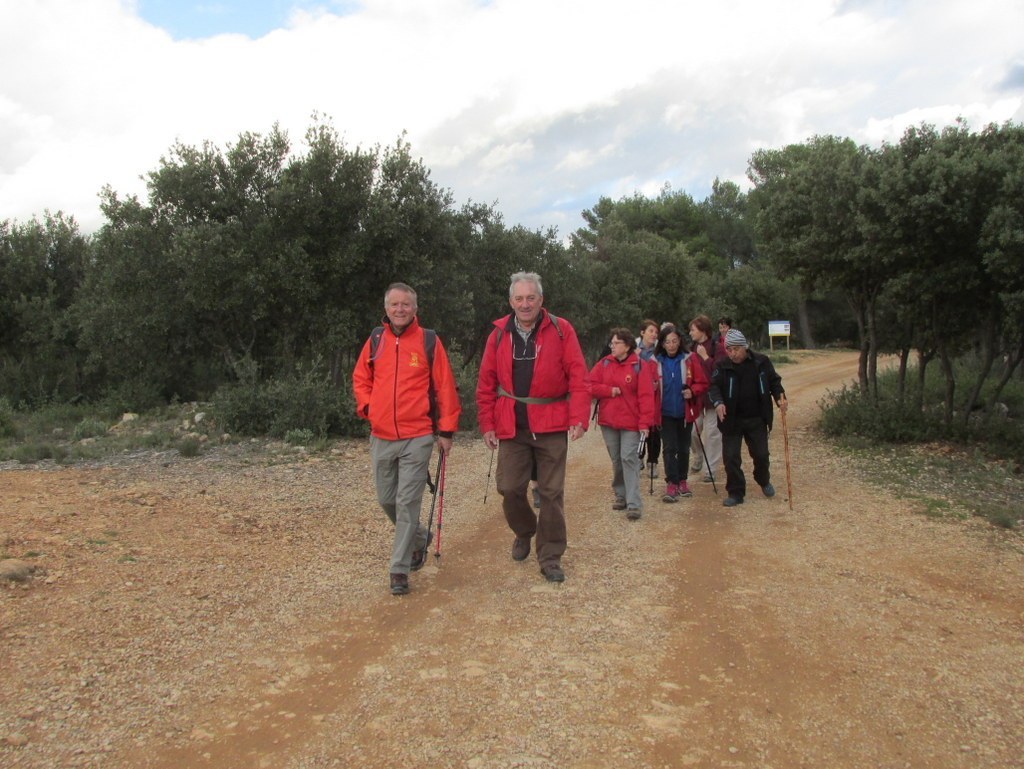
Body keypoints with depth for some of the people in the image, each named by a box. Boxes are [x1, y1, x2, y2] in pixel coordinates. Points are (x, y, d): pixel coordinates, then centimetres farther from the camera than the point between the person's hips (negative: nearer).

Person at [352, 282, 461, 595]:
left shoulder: (429, 341, -3)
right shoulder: (375, 341, 7)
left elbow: (445, 387, -2)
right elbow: (360, 378, 19)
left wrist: (446, 430, -3)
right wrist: (368, 406, 2)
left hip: (417, 438, -4)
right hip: (381, 438, 5)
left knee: (408, 503, -5)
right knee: (386, 500, 14)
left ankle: (400, 570, 5)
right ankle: (418, 539, 40)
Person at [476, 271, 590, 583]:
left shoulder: (561, 330, -4)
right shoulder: (499, 334, 4)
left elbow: (578, 376, -8)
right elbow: (486, 383, 6)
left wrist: (578, 418, -17)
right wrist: (487, 424, 2)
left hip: (551, 427, -2)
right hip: (511, 427, 2)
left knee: (551, 493, 4)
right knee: (509, 488, 5)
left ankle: (550, 557, 18)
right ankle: (524, 532, 36)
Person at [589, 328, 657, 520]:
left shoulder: (640, 366, -8)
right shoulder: (604, 363, 5)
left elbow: (646, 396, -12)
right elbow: (590, 386, 2)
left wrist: (645, 423, -17)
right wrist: (609, 391, -13)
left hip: (631, 422, -4)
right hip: (608, 421, 5)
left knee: (629, 459, -10)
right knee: (616, 460, 13)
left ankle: (634, 504, -8)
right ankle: (621, 495, 28)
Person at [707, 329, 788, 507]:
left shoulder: (761, 362, -3)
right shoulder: (723, 367, -6)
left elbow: (774, 382, 5)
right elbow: (713, 386, -10)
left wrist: (780, 397, -13)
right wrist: (718, 402, -30)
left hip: (757, 419, 1)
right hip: (731, 420, 0)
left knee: (761, 454, 10)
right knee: (731, 457, -1)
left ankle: (764, 481, 40)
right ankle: (735, 493, 13)